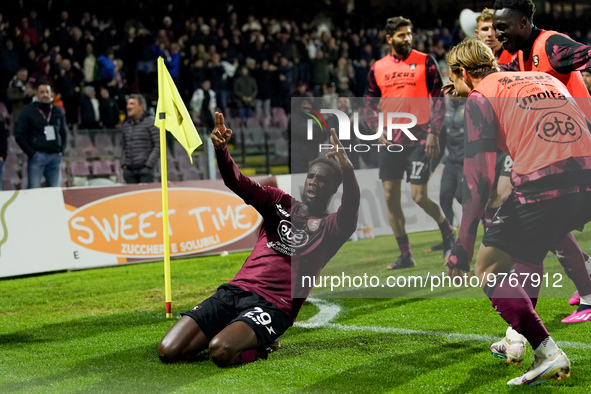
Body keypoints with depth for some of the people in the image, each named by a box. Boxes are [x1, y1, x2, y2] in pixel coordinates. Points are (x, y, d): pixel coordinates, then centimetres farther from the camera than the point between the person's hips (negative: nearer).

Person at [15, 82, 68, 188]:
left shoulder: (58, 111, 13)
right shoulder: (28, 111, 3)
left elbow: (64, 132, 23)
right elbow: (19, 135, 1)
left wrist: (61, 151, 10)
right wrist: (31, 153, -6)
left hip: (55, 156, 3)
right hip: (37, 155, -3)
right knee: (34, 189, -8)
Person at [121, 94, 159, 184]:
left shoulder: (151, 122, -2)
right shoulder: (125, 125, 16)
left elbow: (158, 146, -7)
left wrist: (149, 165, -13)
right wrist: (124, 164, 9)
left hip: (145, 169, -5)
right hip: (129, 169, 5)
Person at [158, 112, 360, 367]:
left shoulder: (330, 227, 6)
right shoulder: (280, 203, 18)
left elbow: (351, 209, -17)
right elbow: (238, 183, 5)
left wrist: (347, 170, -38)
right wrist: (220, 149, -16)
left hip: (273, 306, -5)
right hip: (235, 290, 5)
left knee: (220, 352, -34)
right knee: (168, 352, -9)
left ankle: (259, 346, -1)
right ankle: (235, 333, 14)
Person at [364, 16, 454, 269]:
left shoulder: (425, 62, -2)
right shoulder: (378, 68, 7)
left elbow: (439, 98, -1)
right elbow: (370, 104, 16)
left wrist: (433, 133, -9)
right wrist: (379, 131, 2)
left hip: (418, 138, -4)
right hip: (390, 141, 4)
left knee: (419, 197, -7)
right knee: (391, 197, 1)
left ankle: (447, 231, 23)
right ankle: (405, 254, 12)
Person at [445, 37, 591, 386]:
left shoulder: (480, 97, 7)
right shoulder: (546, 79, 26)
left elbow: (479, 179, -3)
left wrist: (463, 246, -2)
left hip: (544, 185, -7)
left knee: (487, 268, 9)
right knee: (530, 244, 32)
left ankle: (549, 353, -3)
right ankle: (519, 334, 32)